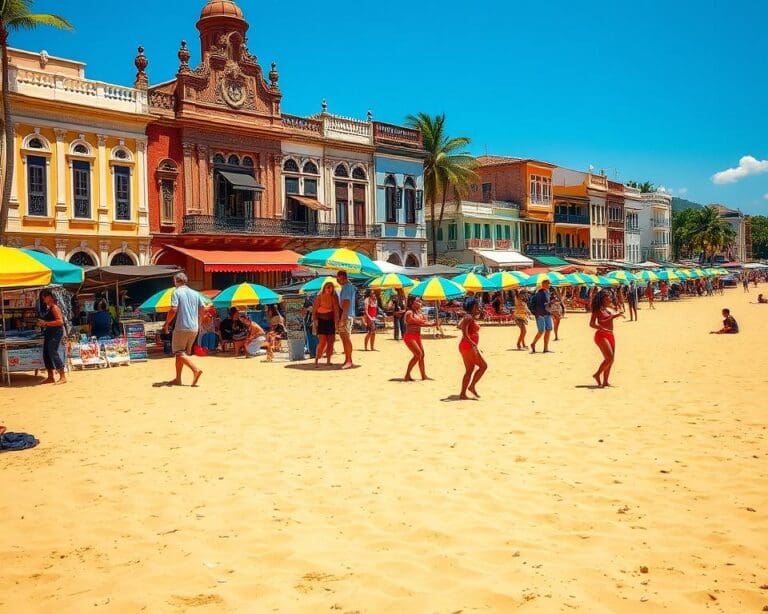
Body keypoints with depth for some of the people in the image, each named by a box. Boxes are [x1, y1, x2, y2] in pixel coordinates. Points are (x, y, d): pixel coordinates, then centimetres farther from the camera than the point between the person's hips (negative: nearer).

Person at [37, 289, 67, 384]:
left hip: (56, 333, -10)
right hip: (48, 333, 10)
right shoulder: (47, 307, 15)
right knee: (46, 355, 11)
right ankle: (50, 377, 19)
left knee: (54, 353, -10)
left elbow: (60, 321, -21)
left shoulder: (54, 307, -13)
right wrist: (42, 323, 5)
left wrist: (46, 323, -20)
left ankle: (63, 377, -6)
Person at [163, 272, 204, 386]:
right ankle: (178, 379, 16)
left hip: (182, 327, -7)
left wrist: (166, 324, -5)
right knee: (181, 353, 15)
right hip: (194, 328, 7)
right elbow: (203, 309, 11)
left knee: (179, 352, -3)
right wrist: (197, 322, 25)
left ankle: (195, 370, -22)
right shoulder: (195, 293, 12)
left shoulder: (177, 292, -5)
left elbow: (173, 309, -16)